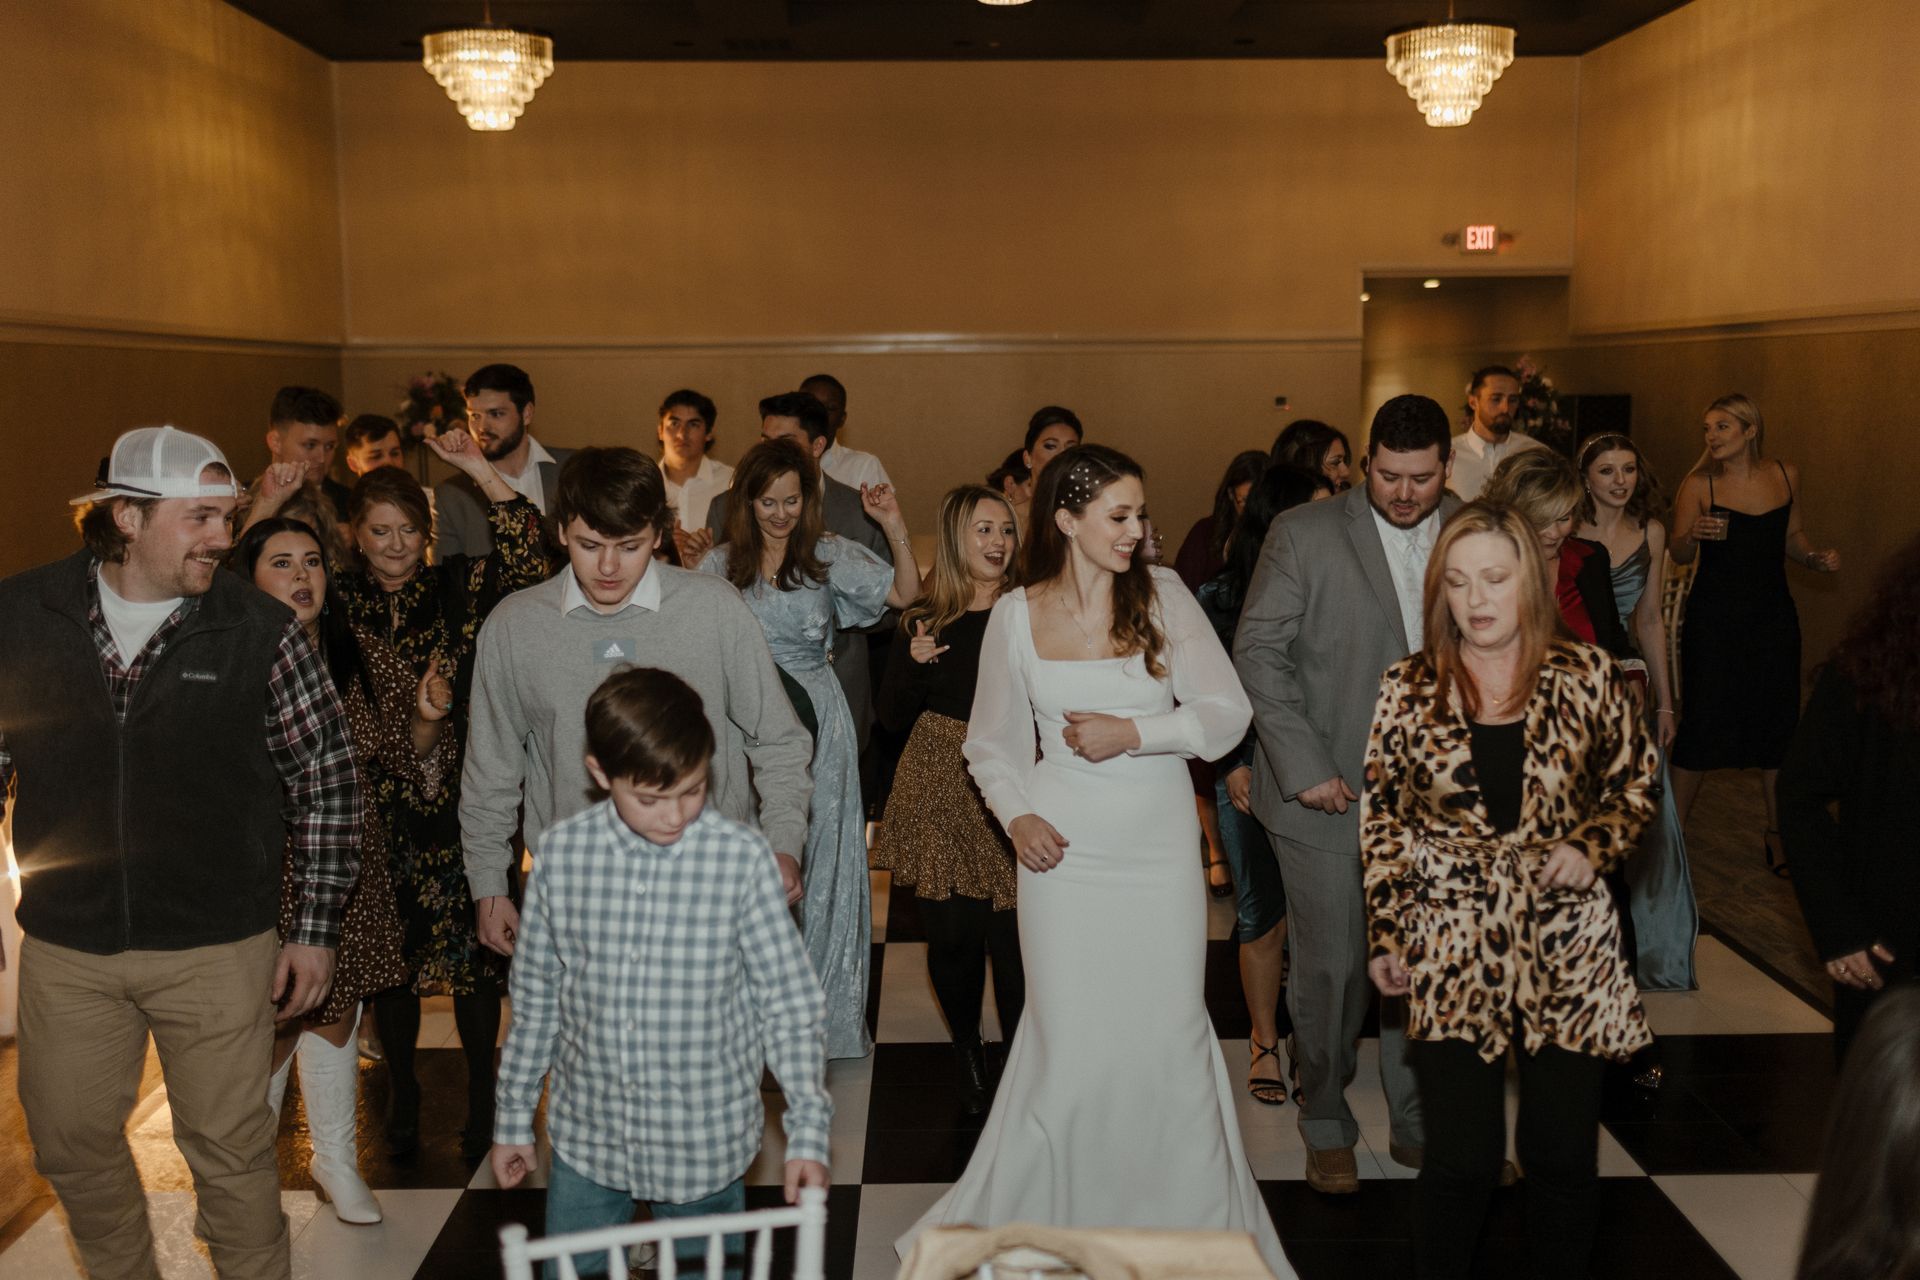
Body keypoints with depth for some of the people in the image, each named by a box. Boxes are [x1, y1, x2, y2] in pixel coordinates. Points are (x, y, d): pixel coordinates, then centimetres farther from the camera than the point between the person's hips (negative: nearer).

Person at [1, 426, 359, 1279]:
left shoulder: (260, 631, -9)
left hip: (219, 947, -2)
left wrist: (315, 928, -4)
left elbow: (325, 781, -3)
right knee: (71, 1144, 17)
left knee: (231, 1151, 8)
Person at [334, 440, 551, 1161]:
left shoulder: (458, 586, 0)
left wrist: (481, 472, -16)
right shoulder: (338, 600, 5)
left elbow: (526, 560, -14)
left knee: (472, 951, 3)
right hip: (376, 809, 2)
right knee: (390, 954, 10)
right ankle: (401, 1095, 28)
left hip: (457, 803, -1)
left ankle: (482, 1098, 20)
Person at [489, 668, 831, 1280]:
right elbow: (535, 997, 4)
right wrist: (514, 1118, 10)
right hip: (586, 1136, 2)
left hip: (704, 1143, -2)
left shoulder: (742, 858, -14)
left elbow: (788, 1003, -7)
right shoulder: (559, 853, -7)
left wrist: (808, 1132, -9)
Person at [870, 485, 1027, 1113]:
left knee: (1011, 934, -6)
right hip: (940, 790, 1)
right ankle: (967, 1050, 31)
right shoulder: (924, 619, 3)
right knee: (951, 931, 6)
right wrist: (914, 663, -11)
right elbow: (893, 717, 5)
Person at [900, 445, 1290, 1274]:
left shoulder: (1162, 595, -2)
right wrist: (1015, 814, -5)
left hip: (1161, 845, 1)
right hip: (1064, 848, 0)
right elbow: (992, 742, 10)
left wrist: (1134, 731, -15)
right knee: (1070, 1043, 3)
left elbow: (1227, 713, -4)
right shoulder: (1015, 615, 0)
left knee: (1171, 1035, 4)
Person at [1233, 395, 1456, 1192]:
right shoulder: (1304, 534, -6)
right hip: (1326, 795, -3)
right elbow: (1258, 653, -8)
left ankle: (1417, 1124, 30)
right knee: (1331, 969, 5)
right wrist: (1306, 768, -14)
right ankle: (1327, 1129, 26)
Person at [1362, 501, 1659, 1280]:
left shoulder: (1587, 674, 0)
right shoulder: (1408, 689, 0)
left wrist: (1592, 845, -8)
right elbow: (1382, 820, 5)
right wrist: (1384, 936, 2)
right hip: (1450, 953, -1)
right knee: (1462, 1158, -1)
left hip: (1569, 950, 1)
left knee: (1564, 1155, 7)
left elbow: (1635, 780, 10)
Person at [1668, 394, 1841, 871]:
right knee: (1702, 723, -3)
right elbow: (1677, 555, -3)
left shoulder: (1786, 475, 3)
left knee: (1777, 723, 9)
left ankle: (1775, 835, 24)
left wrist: (1815, 559, -4)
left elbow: (1793, 538, 16)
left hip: (1773, 616, 3)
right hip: (1713, 617, -3)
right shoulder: (1699, 483, -7)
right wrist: (1694, 535, -24)